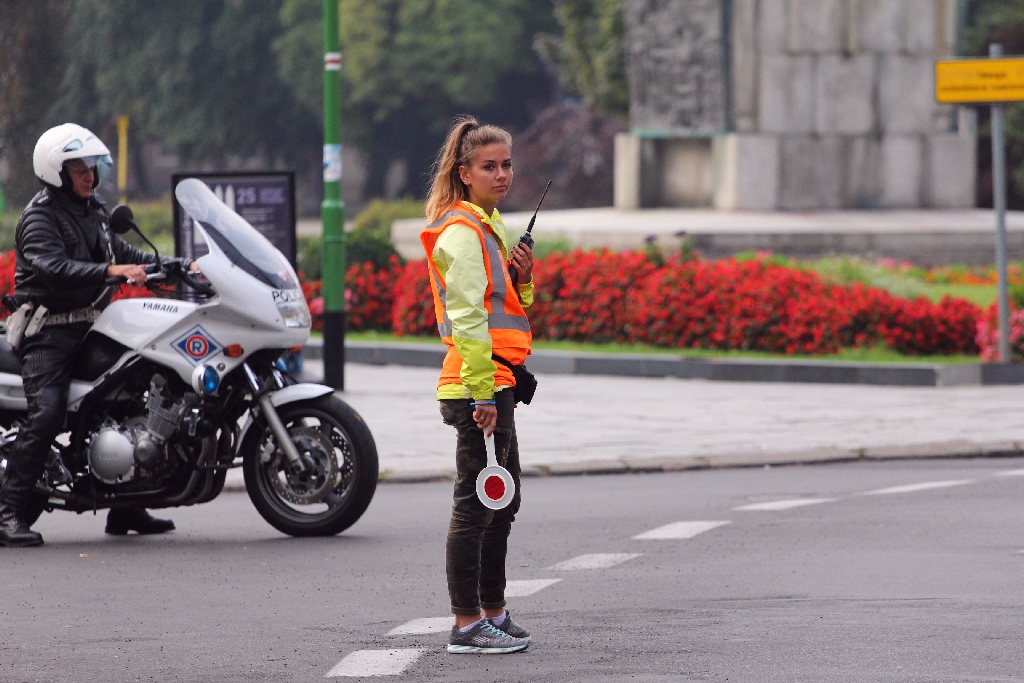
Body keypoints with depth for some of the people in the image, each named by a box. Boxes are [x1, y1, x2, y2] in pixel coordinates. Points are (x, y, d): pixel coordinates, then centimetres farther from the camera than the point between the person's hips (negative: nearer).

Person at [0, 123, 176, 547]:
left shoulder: (94, 209, 15)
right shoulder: (39, 217, -11)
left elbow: (118, 251, 28)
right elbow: (54, 267, -28)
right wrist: (110, 271, -40)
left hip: (90, 327, 8)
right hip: (49, 332, -8)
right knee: (46, 414, -21)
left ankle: (124, 510, 19)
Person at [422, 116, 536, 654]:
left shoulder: (490, 226, 17)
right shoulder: (461, 231, -12)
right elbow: (467, 316, -19)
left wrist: (524, 277, 4)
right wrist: (482, 393, -23)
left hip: (495, 385, 10)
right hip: (476, 386, -10)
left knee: (503, 503, 16)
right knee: (475, 506, -7)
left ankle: (493, 612, 25)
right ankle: (467, 625, -5)